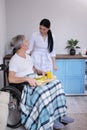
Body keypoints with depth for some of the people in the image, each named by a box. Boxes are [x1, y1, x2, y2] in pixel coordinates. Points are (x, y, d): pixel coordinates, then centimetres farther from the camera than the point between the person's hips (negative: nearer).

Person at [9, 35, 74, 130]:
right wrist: (27, 78, -32)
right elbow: (11, 79, -21)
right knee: (43, 92, -35)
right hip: (25, 85, -8)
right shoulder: (14, 60, -12)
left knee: (56, 84, -9)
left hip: (34, 81, 8)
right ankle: (51, 120, -19)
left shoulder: (28, 56, 16)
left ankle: (60, 115, -7)